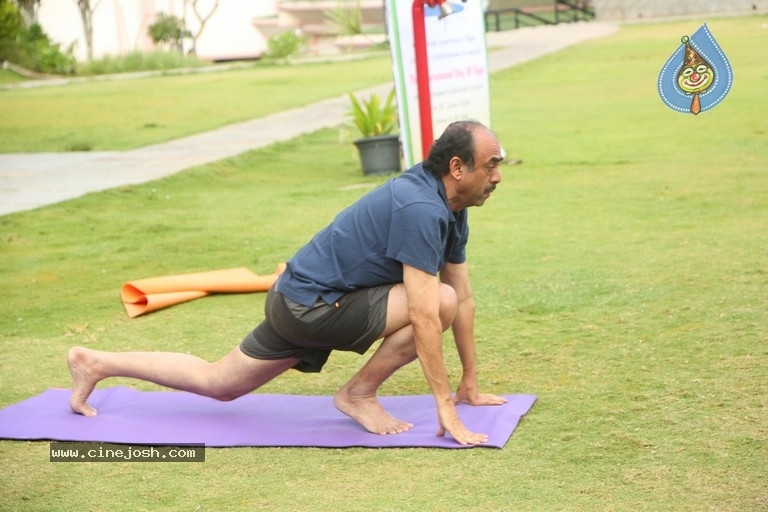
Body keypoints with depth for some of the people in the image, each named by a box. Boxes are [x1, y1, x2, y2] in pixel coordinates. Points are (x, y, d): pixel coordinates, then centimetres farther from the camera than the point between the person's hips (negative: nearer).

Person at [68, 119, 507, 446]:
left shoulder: (450, 207, 6)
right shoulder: (421, 209, -26)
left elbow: (465, 299, 11)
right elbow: (424, 316, -29)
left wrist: (469, 385, 14)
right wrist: (446, 406, -27)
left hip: (301, 300, 9)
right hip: (313, 305, -9)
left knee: (217, 383, 19)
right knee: (438, 302, -19)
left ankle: (93, 363, 27)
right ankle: (360, 394, -3)